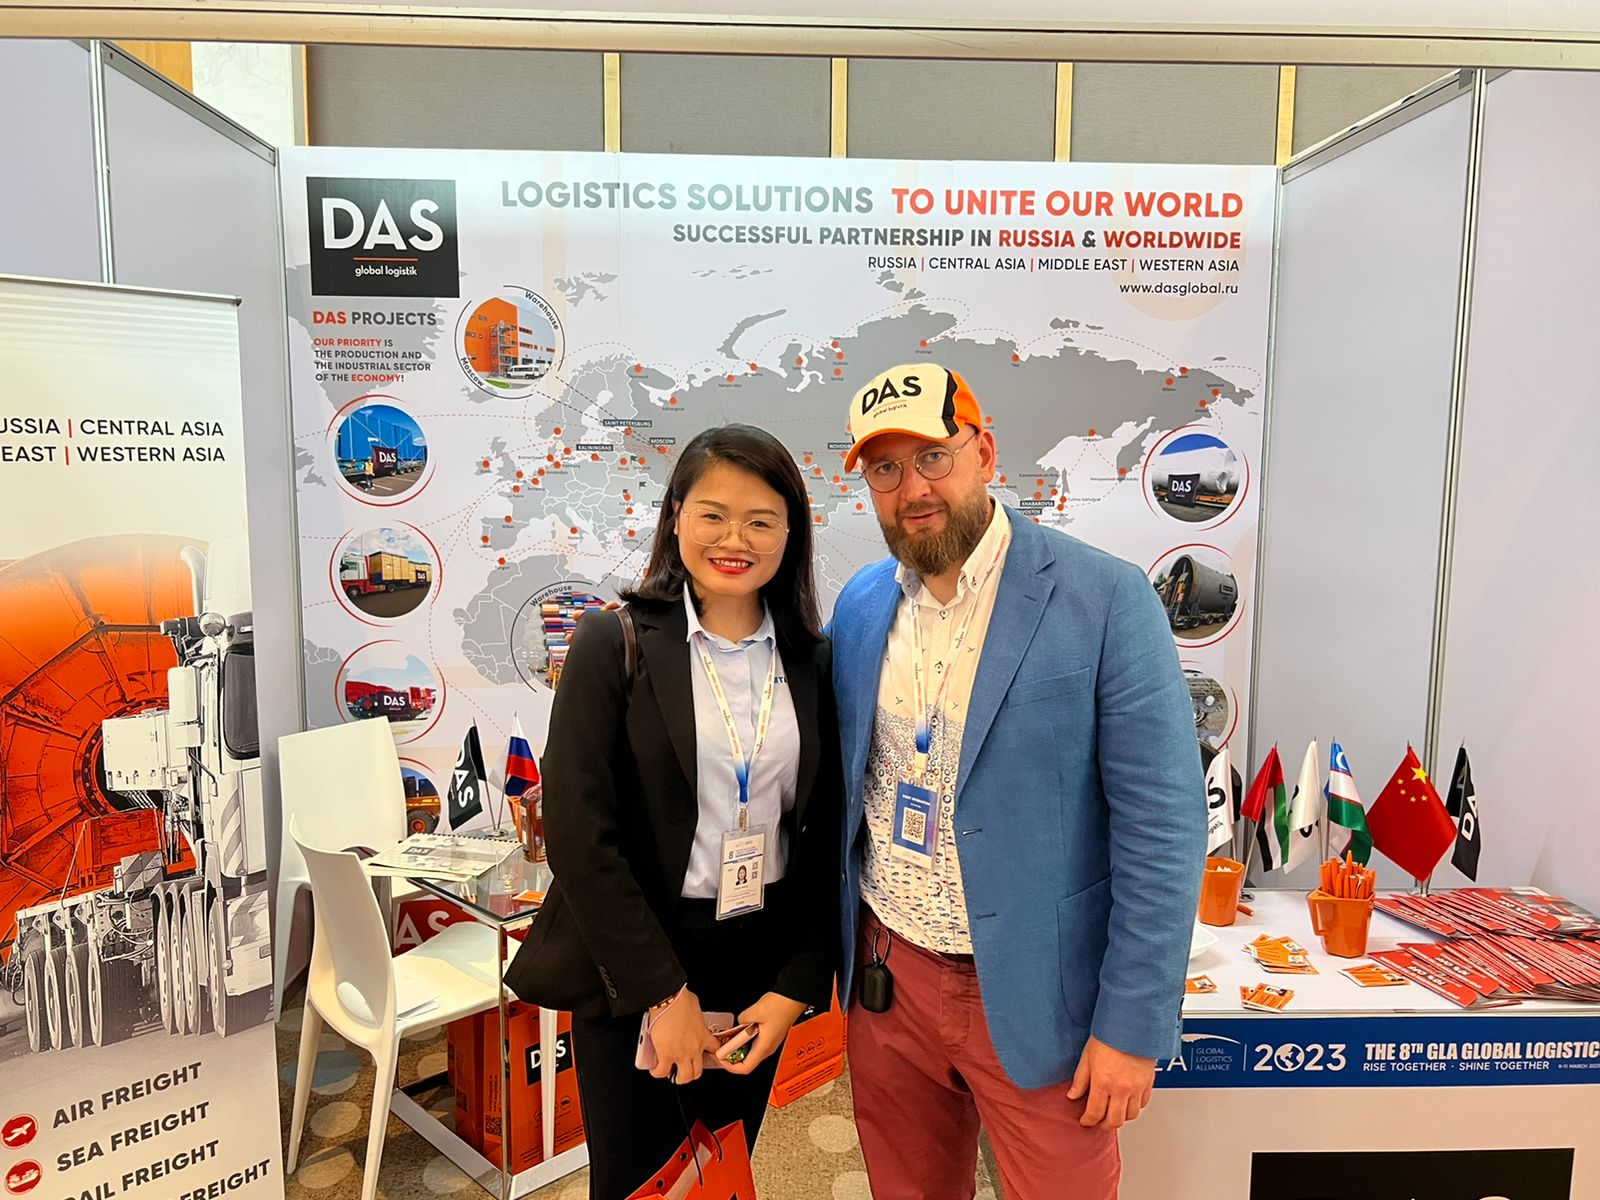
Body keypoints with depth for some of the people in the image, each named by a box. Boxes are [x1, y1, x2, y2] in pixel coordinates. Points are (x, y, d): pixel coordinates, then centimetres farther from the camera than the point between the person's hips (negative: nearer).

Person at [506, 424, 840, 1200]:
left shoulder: (810, 662, 0)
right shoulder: (615, 644, -10)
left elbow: (823, 837, 3)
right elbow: (578, 832, -15)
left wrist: (797, 986, -3)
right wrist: (663, 991, -14)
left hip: (760, 961, 4)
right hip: (633, 968, -3)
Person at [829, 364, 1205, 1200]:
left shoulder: (1105, 600, -16)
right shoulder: (860, 603, 1)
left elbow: (1162, 826, -14)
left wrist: (1132, 1026, -13)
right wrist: (832, 949, 11)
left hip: (1033, 995, -4)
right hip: (885, 977, 5)